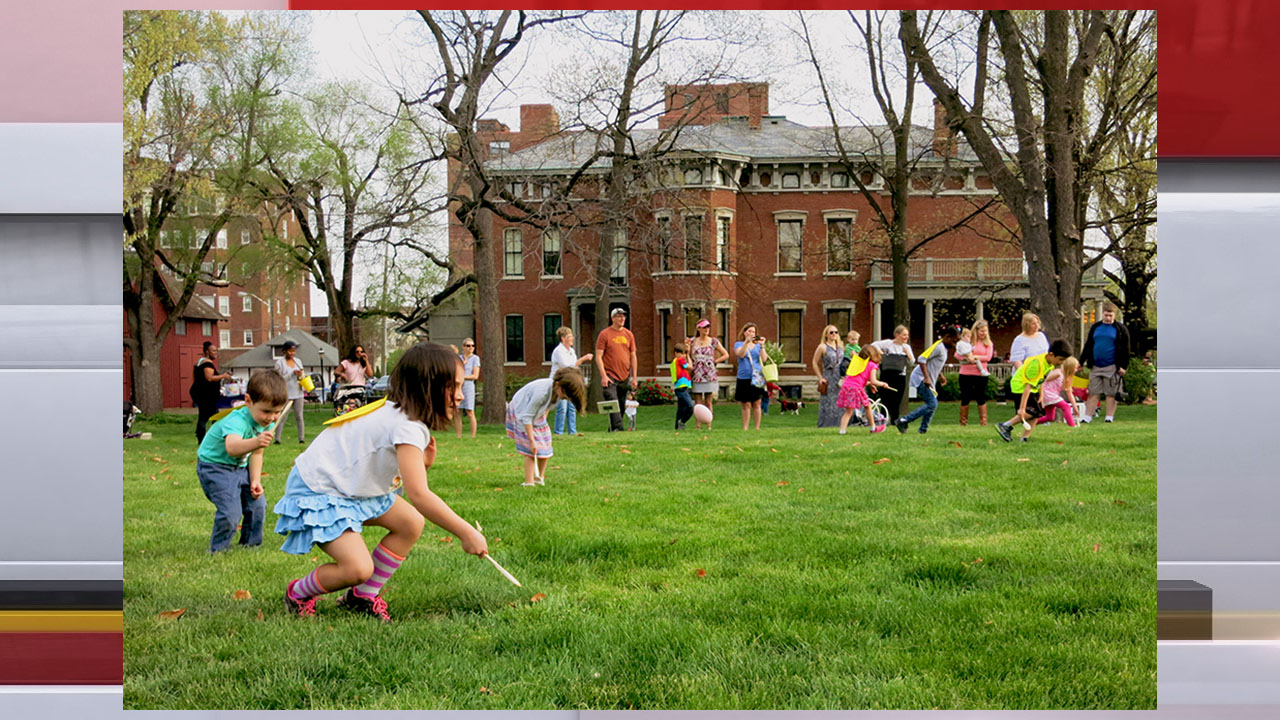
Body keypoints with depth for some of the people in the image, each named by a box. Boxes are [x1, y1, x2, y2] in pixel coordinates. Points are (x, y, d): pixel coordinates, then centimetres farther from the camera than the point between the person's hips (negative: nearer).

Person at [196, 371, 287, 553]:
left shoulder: (267, 423, -8)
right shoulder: (237, 421, -35)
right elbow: (232, 447, -57)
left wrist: (255, 480, -3)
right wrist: (255, 442, -75)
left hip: (240, 467, 8)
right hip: (214, 466, -8)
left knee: (257, 505, 4)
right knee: (230, 512, -18)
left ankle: (250, 544, 24)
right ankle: (218, 550, 2)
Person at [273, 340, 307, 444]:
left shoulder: (298, 361, 13)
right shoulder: (280, 362, -2)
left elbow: (303, 376, 18)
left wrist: (301, 374, -6)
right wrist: (292, 374, -15)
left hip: (298, 393, 4)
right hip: (286, 394, -4)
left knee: (299, 416, 2)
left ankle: (302, 438, 3)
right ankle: (277, 439, -6)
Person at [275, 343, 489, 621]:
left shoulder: (397, 412, 2)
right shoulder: (406, 426, -29)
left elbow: (405, 479, 4)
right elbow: (418, 495, -36)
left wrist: (423, 464, -17)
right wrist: (466, 533, -33)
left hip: (351, 487, 10)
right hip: (316, 494, -10)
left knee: (412, 523, 1)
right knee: (358, 569, -21)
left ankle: (362, 597, 15)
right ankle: (297, 594, 9)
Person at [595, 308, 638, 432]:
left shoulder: (629, 335, 11)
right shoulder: (604, 334, -2)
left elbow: (633, 357, 14)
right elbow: (598, 356, -5)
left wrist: (634, 377, 9)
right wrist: (603, 375, -14)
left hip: (625, 377, 5)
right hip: (610, 376, -5)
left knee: (622, 406, 7)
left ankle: (612, 429, 16)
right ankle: (617, 427, -20)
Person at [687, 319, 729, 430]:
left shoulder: (713, 341, 3)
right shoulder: (693, 341, 8)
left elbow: (726, 355, 9)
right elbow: (689, 357, 12)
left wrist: (715, 361, 0)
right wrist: (687, 348, -4)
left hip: (709, 376, -1)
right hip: (696, 376, 1)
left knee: (709, 402, 1)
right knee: (698, 403, 0)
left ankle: (709, 426, 5)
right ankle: (698, 426, 2)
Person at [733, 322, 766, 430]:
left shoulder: (758, 345, 14)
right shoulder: (739, 344, 9)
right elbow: (741, 354, -11)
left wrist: (762, 346, -8)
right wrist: (747, 342, -20)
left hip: (757, 378, 2)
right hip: (744, 378, -2)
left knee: (756, 404, 1)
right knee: (746, 405, -1)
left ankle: (757, 428, 6)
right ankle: (745, 429, 3)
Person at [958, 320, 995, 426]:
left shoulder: (988, 343, 6)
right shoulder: (967, 341, 4)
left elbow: (988, 357, -5)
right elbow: (957, 354, 0)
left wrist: (975, 357, -15)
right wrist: (966, 357, -19)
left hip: (980, 374, 0)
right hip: (966, 373, 0)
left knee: (981, 398, 4)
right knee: (965, 398, 4)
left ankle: (983, 421, 10)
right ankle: (963, 421, 14)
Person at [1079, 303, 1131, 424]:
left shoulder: (1120, 329, 1)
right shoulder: (1095, 327, 12)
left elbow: (1125, 349, 0)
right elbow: (1088, 346, 16)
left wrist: (1123, 366, -7)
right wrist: (1081, 362, 13)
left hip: (1112, 367, -3)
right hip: (1095, 367, 4)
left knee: (1111, 394, 1)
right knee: (1093, 393, 5)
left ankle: (1109, 418, 6)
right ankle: (1087, 417, 6)